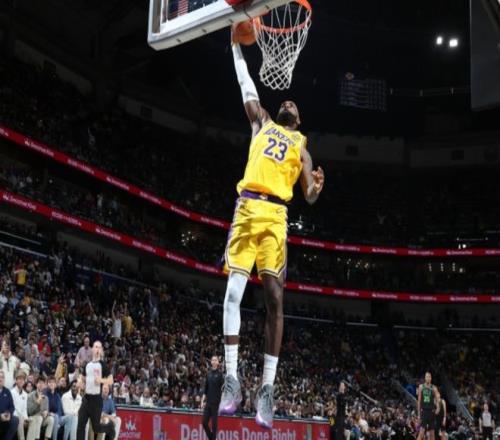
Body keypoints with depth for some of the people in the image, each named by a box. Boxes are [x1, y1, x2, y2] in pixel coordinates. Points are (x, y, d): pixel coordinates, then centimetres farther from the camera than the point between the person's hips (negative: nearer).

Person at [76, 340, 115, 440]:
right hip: (86, 398, 5)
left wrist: (101, 380, -25)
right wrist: (80, 382, 5)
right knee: (80, 426, -3)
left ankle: (110, 427, 31)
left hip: (97, 399, -5)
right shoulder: (87, 365, 11)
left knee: (96, 428, 2)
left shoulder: (102, 365, -5)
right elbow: (82, 377, 27)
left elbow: (111, 380, -7)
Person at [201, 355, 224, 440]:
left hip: (216, 402, -5)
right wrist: (203, 400, 8)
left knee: (214, 423, -3)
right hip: (208, 402, 5)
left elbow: (223, 388, -8)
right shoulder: (208, 373, 10)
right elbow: (205, 388, 13)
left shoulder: (220, 374, -5)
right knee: (205, 422, 3)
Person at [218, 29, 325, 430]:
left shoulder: (301, 145, 19)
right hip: (247, 209, 1)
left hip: (275, 216, -1)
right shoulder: (262, 123, 24)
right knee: (233, 292, -11)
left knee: (274, 298, -7)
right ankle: (232, 379, -9)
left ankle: (268, 387, -7)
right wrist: (237, 48, 28)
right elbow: (247, 88, 25)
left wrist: (316, 188, -13)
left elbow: (309, 194, 11)